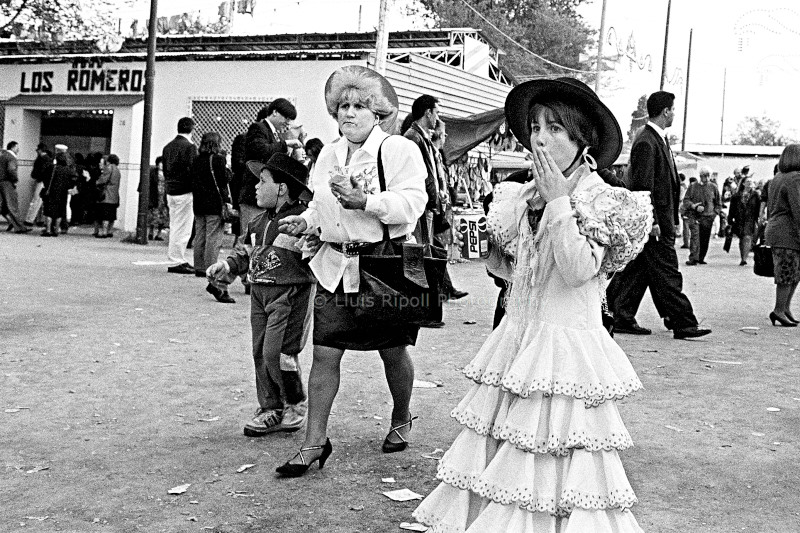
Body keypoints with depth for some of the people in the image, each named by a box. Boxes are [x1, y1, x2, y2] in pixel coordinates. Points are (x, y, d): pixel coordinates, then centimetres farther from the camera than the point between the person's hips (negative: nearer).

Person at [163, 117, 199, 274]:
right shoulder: (190, 147, -12)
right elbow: (192, 170, -16)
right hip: (185, 192, -8)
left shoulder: (167, 147, 12)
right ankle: (177, 262, -1)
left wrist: (169, 185, 18)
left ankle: (178, 260, 19)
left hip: (171, 191, 8)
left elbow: (165, 170, 15)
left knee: (175, 227, 13)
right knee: (183, 229, -3)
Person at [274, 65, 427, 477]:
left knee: (393, 352, 10)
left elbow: (412, 204, -19)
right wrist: (306, 221, 5)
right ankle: (314, 441, 8)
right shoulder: (329, 155, 13)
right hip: (336, 268, 5)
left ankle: (400, 421, 36)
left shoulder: (400, 150, -8)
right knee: (324, 354, 0)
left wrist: (364, 201, -29)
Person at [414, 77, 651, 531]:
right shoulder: (525, 195, 11)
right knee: (499, 451, 10)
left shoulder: (603, 201, -8)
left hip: (567, 343, -6)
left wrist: (558, 201, -18)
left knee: (555, 462, -3)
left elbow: (577, 269, -21)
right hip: (517, 340, 6)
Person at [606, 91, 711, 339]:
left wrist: (671, 220, 19)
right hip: (654, 219, -10)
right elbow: (642, 185, -19)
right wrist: (652, 221, -20)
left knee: (638, 270, 11)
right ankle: (683, 323, -2)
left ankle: (622, 318, 17)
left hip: (661, 218, 10)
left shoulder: (658, 140, 17)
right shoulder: (646, 142, -14)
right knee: (666, 272, -6)